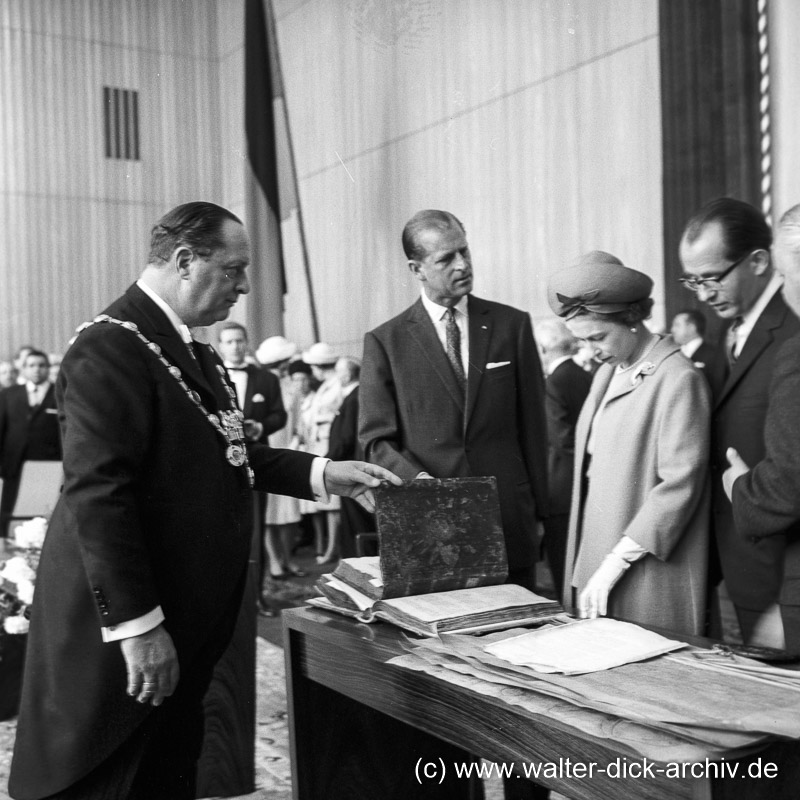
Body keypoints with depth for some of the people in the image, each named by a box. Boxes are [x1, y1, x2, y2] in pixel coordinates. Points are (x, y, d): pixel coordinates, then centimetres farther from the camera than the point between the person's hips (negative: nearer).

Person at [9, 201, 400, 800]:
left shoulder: (195, 351, 12)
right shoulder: (111, 348, -18)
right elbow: (97, 494, -23)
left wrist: (323, 474, 9)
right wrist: (137, 624, -23)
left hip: (192, 614, 9)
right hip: (133, 638, -9)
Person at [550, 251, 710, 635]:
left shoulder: (678, 379, -13)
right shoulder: (607, 373, 12)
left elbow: (679, 485, -18)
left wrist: (615, 564, -19)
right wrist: (592, 569, 10)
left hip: (647, 574, -7)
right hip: (594, 557, 7)